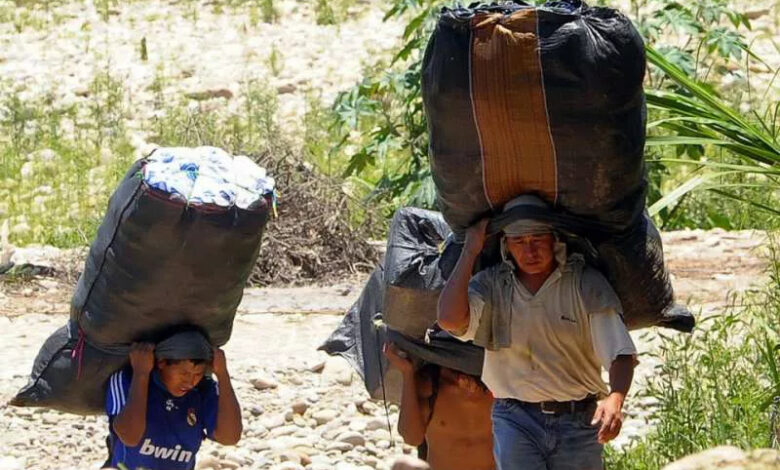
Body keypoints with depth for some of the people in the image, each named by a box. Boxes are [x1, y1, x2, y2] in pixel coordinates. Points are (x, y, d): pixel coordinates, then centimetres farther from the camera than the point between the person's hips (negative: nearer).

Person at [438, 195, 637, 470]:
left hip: (579, 421, 0)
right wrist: (470, 251, -10)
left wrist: (615, 400, -32)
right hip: (515, 419, 0)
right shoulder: (492, 284, 2)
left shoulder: (586, 284, -2)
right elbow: (450, 320, -17)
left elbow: (621, 353, -11)